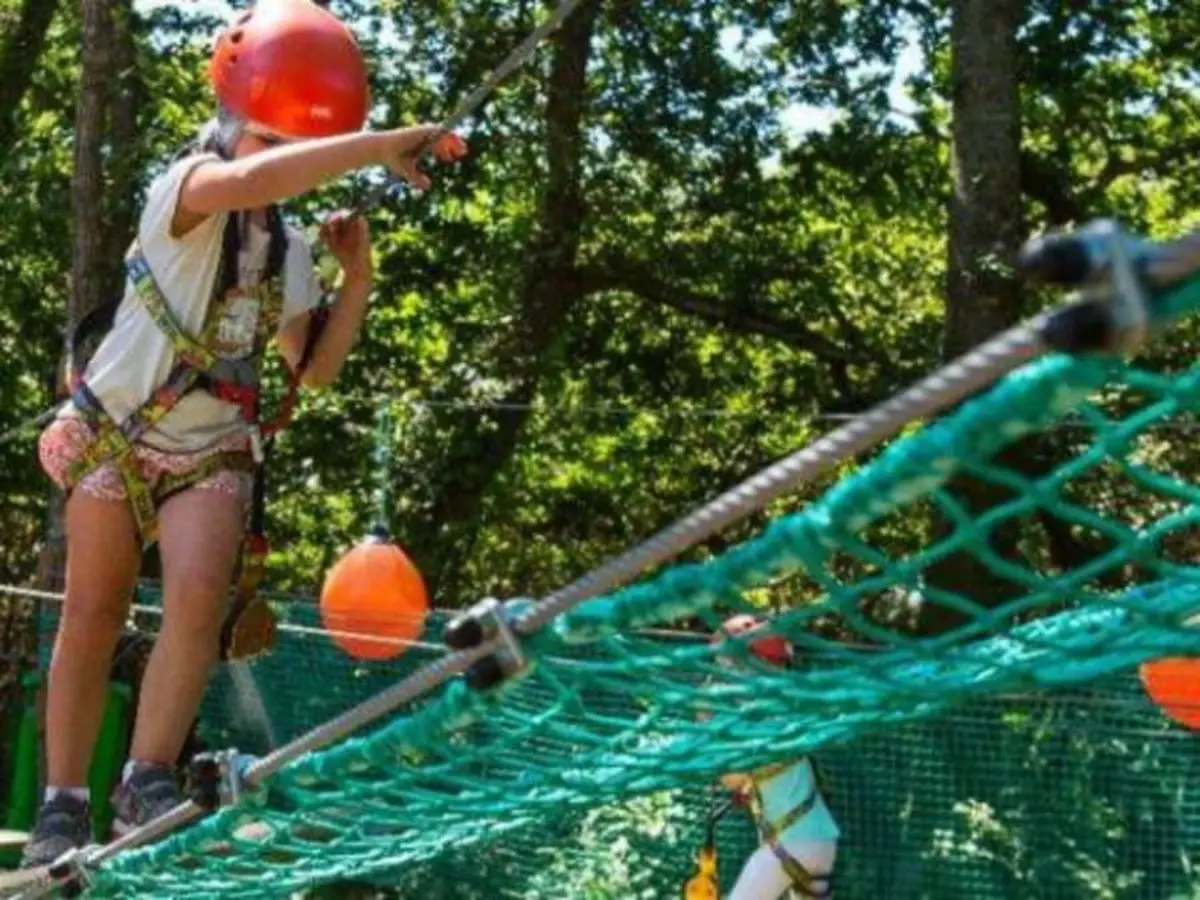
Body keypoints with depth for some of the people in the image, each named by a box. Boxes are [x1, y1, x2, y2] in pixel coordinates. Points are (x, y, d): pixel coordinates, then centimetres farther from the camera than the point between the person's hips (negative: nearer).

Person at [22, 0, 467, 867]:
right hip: (115, 435, -3)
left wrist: (358, 274, -4)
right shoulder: (183, 192, -14)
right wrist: (388, 145, -39)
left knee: (199, 593, -21)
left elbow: (316, 368, 9)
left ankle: (149, 782, -15)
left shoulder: (292, 253, 5)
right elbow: (251, 180, -37)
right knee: (93, 616, -2)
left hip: (211, 453, 3)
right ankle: (62, 803, 9)